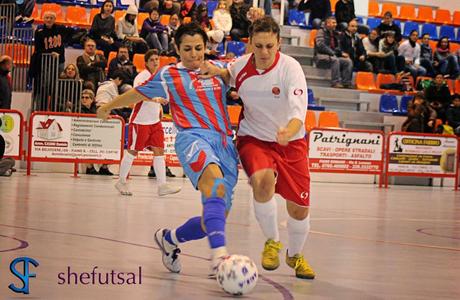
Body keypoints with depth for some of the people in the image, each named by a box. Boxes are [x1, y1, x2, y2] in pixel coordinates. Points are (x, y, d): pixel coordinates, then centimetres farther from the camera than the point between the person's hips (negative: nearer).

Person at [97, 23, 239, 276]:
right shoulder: (168, 75, 13)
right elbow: (138, 93, 28)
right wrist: (109, 106, 41)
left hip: (224, 142, 5)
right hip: (193, 137, -5)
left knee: (216, 217, 0)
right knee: (214, 178, -39)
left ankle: (169, 238, 30)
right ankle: (219, 255, -51)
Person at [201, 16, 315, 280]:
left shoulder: (290, 68, -22)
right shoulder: (241, 65, -9)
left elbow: (299, 110, -35)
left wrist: (289, 132, -55)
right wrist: (218, 72, -5)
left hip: (291, 142, -1)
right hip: (254, 138, 1)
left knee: (300, 208, 2)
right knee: (263, 181, -32)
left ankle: (296, 256, 35)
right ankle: (272, 242, -7)